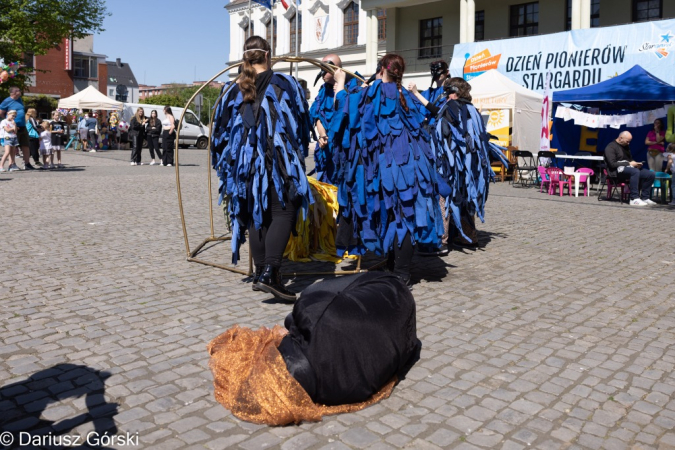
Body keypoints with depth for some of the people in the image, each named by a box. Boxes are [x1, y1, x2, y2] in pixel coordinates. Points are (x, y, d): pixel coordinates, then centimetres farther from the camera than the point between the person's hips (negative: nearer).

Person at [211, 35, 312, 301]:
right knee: (282, 213, -3)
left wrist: (227, 168, 20)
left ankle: (261, 272, 17)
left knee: (255, 215, 12)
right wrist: (299, 154, 19)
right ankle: (269, 273, -17)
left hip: (246, 162, 4)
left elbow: (221, 132, 11)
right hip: (279, 161, -4)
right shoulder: (285, 84, 0)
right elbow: (302, 123, 6)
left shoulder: (235, 91, 8)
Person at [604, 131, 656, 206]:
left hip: (628, 167, 9)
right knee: (635, 171, -38)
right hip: (618, 170, -9)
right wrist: (629, 163, -14)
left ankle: (644, 198, -5)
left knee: (650, 174, -10)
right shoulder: (611, 147, -6)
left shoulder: (626, 146, 21)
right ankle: (634, 199, -37)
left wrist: (635, 163, 7)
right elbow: (612, 164, -16)